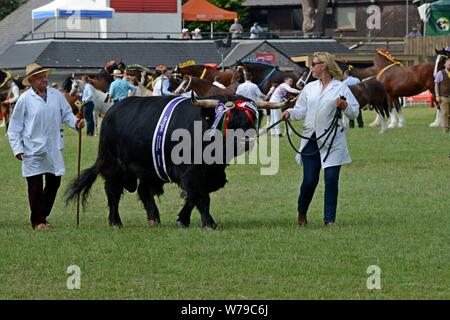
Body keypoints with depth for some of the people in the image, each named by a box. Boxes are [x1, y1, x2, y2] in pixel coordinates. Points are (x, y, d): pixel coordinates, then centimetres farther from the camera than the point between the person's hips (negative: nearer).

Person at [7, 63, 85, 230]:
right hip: (33, 150, -5)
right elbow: (15, 127, -2)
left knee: (54, 183, 10)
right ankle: (37, 221, 9)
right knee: (36, 186, -1)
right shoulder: (25, 99, -6)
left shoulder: (56, 95, 5)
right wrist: (17, 149, -7)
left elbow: (66, 114, 12)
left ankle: (42, 215, 26)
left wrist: (75, 122, -9)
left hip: (53, 149, 5)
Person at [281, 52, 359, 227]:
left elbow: (354, 112, -3)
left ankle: (330, 219, 3)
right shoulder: (310, 88, 12)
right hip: (311, 139, 3)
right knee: (309, 180, 2)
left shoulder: (341, 88, 0)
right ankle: (302, 213, 24)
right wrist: (290, 113, -8)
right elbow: (301, 110, 10)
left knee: (331, 179, -6)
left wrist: (345, 106, -22)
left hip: (332, 141, -3)